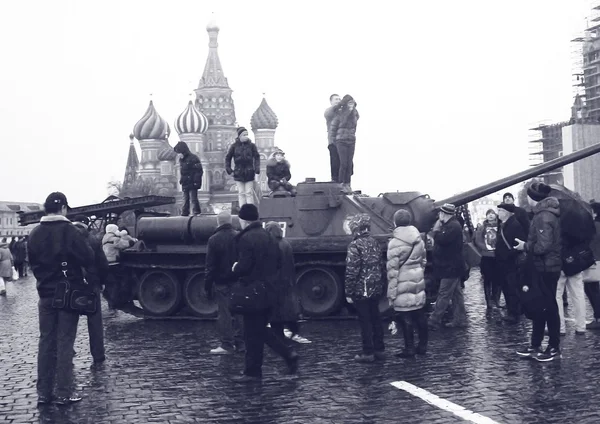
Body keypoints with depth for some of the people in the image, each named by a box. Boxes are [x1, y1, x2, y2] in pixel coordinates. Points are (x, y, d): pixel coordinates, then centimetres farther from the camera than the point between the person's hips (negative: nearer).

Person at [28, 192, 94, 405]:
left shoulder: (35, 233, 2)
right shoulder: (69, 230, -13)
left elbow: (32, 262, 11)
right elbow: (88, 257, -13)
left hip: (46, 294, 4)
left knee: (46, 341, 9)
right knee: (65, 343, -1)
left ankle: (43, 392, 12)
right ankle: (64, 393, 1)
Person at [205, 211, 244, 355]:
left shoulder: (214, 240, -7)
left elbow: (210, 266, -7)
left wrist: (208, 286, -3)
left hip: (221, 283, -3)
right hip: (239, 282, 3)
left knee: (224, 313, 0)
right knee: (238, 313, 11)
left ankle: (227, 345, 1)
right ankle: (240, 343, 16)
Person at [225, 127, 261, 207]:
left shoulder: (251, 145, 2)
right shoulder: (234, 146, 3)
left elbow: (257, 157, 3)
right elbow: (228, 157, 10)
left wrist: (257, 169, -7)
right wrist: (228, 169, 3)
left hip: (249, 173, -1)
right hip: (238, 173, 1)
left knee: (249, 193, 0)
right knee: (241, 193, 5)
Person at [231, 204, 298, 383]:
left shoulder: (246, 239, -14)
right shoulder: (269, 237, 11)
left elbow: (244, 266, -20)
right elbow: (278, 262, 13)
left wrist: (235, 269, 0)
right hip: (270, 292, 8)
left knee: (252, 334, 0)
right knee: (262, 330, 19)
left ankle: (252, 372, 6)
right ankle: (288, 354, 9)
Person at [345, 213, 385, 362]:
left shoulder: (355, 245, -16)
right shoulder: (375, 243, 7)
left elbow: (352, 271, -18)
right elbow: (381, 267, 11)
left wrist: (349, 293, -13)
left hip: (361, 291, -7)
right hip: (376, 289, 7)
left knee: (365, 321, 0)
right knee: (376, 318, 15)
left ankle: (368, 353, 5)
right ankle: (379, 349, 22)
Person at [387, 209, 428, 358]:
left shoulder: (395, 243, -14)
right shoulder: (419, 239, 5)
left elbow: (392, 270, -14)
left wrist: (391, 293, -11)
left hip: (403, 284, -6)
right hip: (418, 281, 6)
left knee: (405, 317, 1)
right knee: (420, 314, 15)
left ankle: (409, 349, 5)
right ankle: (422, 346, 23)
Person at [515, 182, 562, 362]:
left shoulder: (544, 216, -21)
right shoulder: (544, 213, 11)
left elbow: (543, 246, -26)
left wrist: (525, 247, -12)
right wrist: (527, 245, 8)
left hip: (546, 268, -10)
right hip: (543, 267, 10)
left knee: (548, 306, 0)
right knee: (538, 306, 14)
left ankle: (554, 348, 10)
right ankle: (535, 346, 22)